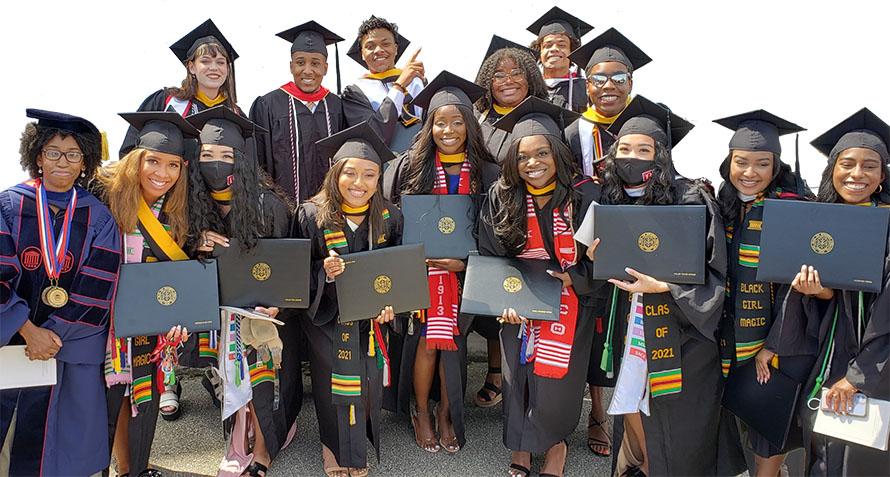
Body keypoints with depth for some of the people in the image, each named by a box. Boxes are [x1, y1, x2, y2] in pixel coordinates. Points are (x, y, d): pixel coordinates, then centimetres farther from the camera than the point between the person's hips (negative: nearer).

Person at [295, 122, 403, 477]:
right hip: (327, 319, -2)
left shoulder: (390, 218, -4)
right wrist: (325, 272, -25)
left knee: (367, 387, 7)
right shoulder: (311, 216, -11)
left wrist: (390, 302, -10)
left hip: (371, 320, 2)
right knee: (335, 385, 0)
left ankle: (359, 446, 36)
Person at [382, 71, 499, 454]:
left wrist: (465, 262, -13)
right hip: (422, 269, -1)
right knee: (427, 341, -4)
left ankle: (446, 413, 24)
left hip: (464, 271, 1)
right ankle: (421, 412, 19)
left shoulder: (487, 174, 1)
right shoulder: (410, 167, -1)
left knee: (452, 342, 4)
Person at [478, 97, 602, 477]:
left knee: (556, 377, 0)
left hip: (569, 302, -1)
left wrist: (574, 279, -18)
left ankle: (555, 443, 30)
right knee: (518, 375, 6)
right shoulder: (500, 198, -5)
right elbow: (489, 258, 1)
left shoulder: (585, 196, -10)